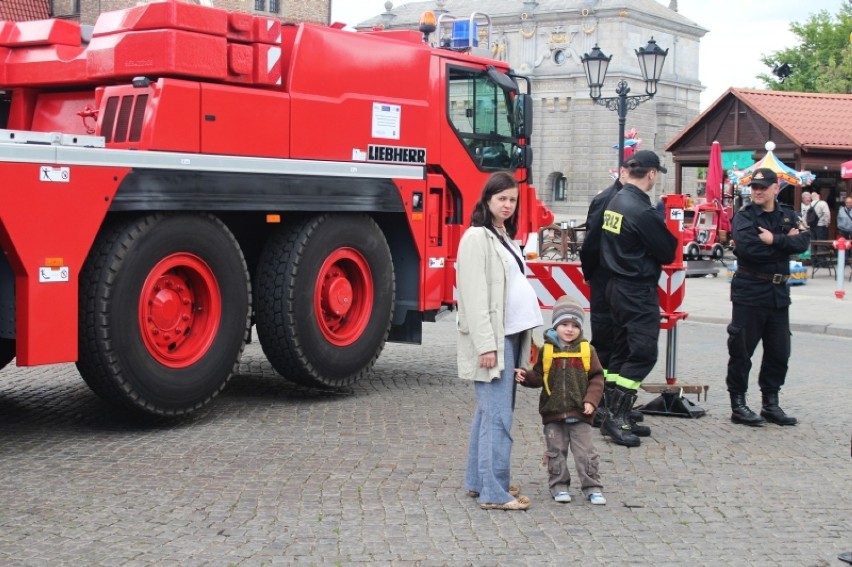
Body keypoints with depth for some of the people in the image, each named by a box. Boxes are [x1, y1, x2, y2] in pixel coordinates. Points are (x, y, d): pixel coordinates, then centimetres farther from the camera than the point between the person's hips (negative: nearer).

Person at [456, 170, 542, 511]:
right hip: (492, 338, -9)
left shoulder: (505, 237, 19)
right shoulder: (477, 237, -9)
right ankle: (494, 493, -6)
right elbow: (475, 295, -16)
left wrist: (525, 336, 14)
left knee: (489, 412, 13)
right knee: (498, 416, -9)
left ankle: (478, 481, 20)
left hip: (512, 335, 9)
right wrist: (486, 344, -20)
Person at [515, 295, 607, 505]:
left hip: (579, 413, -1)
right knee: (556, 452, 9)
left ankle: (592, 488, 12)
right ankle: (559, 486, 21)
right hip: (553, 412, 1)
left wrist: (591, 400, -11)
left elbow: (596, 378, 0)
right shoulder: (546, 350, 1)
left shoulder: (587, 350, -1)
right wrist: (526, 376, -15)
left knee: (585, 452, 2)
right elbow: (538, 376, 5)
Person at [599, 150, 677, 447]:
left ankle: (614, 414, 18)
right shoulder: (642, 211, -20)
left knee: (621, 351, 14)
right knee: (643, 353, -7)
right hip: (639, 292, -10)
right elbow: (667, 253, -12)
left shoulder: (615, 203, 9)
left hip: (617, 286, 10)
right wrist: (672, 238, 8)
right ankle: (616, 417, -8)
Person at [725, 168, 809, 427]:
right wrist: (785, 243, -13)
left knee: (779, 351, 10)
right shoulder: (744, 217, -5)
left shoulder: (788, 215, 9)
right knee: (742, 350, -1)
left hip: (778, 292, 5)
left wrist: (774, 240, -21)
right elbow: (745, 247, -24)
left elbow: (803, 243, -8)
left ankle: (771, 403, 21)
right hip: (749, 291, -5)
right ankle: (738, 405, 8)